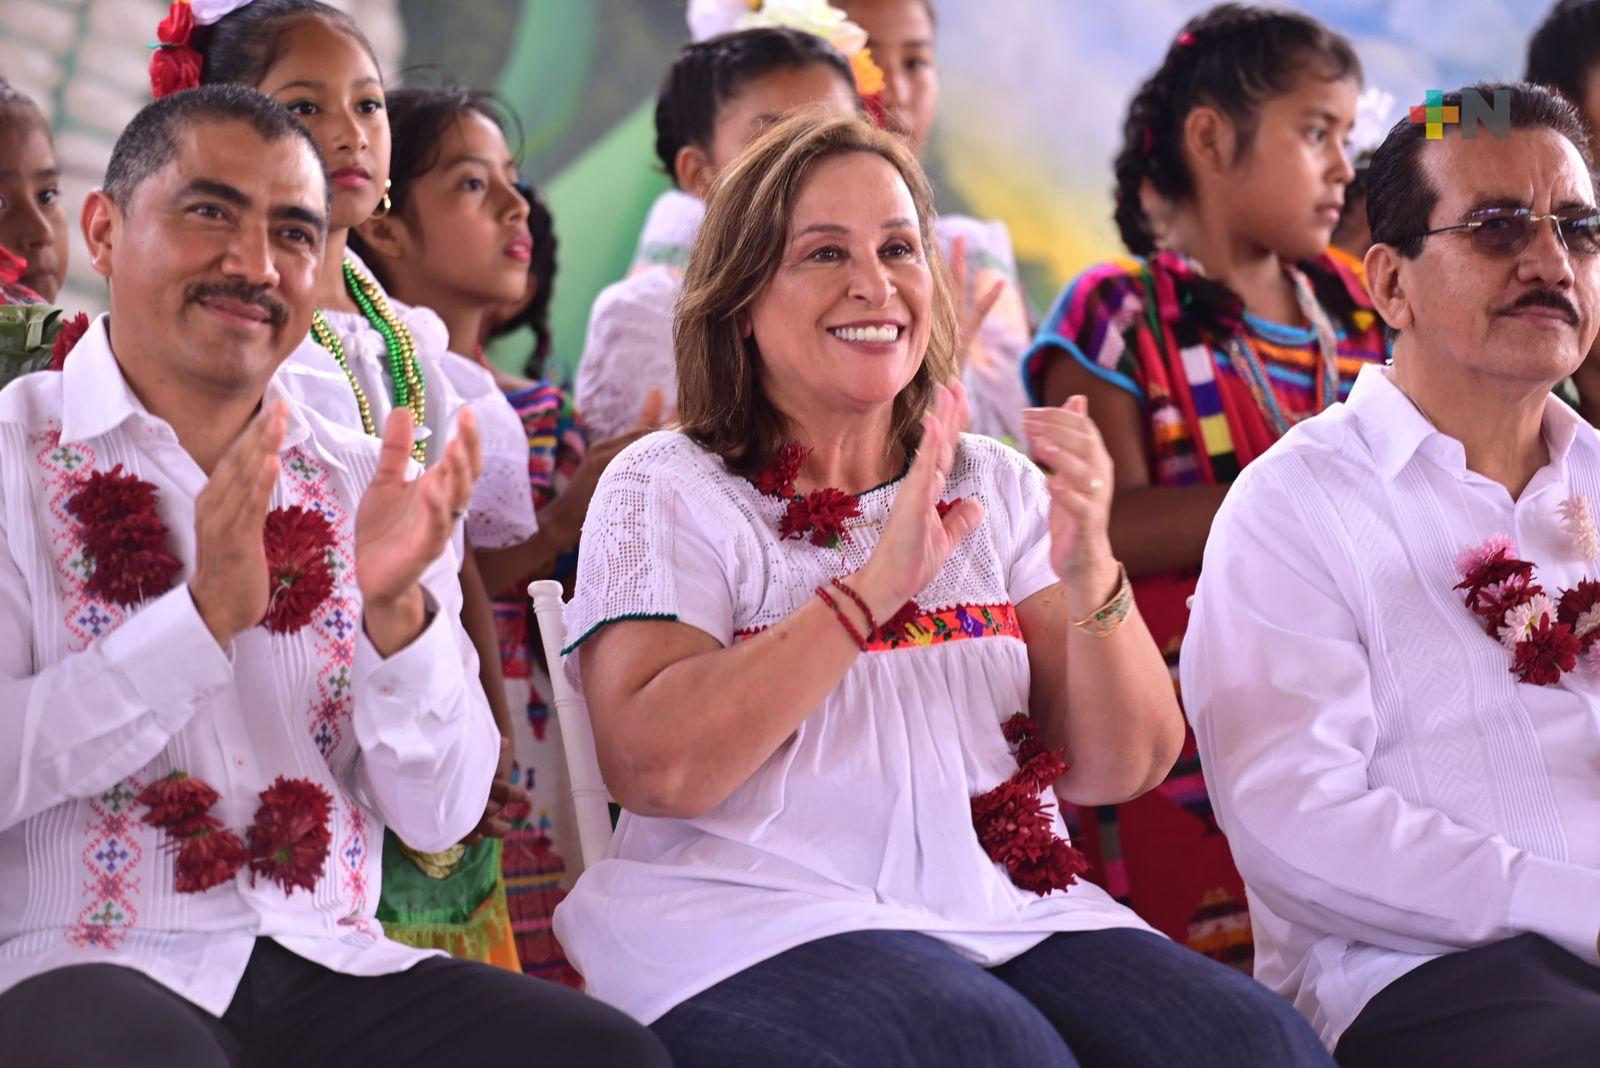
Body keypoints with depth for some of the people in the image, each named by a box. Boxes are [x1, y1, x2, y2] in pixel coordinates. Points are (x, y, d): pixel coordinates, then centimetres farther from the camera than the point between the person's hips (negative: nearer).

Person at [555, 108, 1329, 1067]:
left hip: (1012, 913, 4)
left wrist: (1090, 573, -9)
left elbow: (1116, 770, 9)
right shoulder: (669, 490, 5)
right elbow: (652, 768, -13)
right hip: (765, 925, -4)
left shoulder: (998, 487, 18)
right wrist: (875, 585, -16)